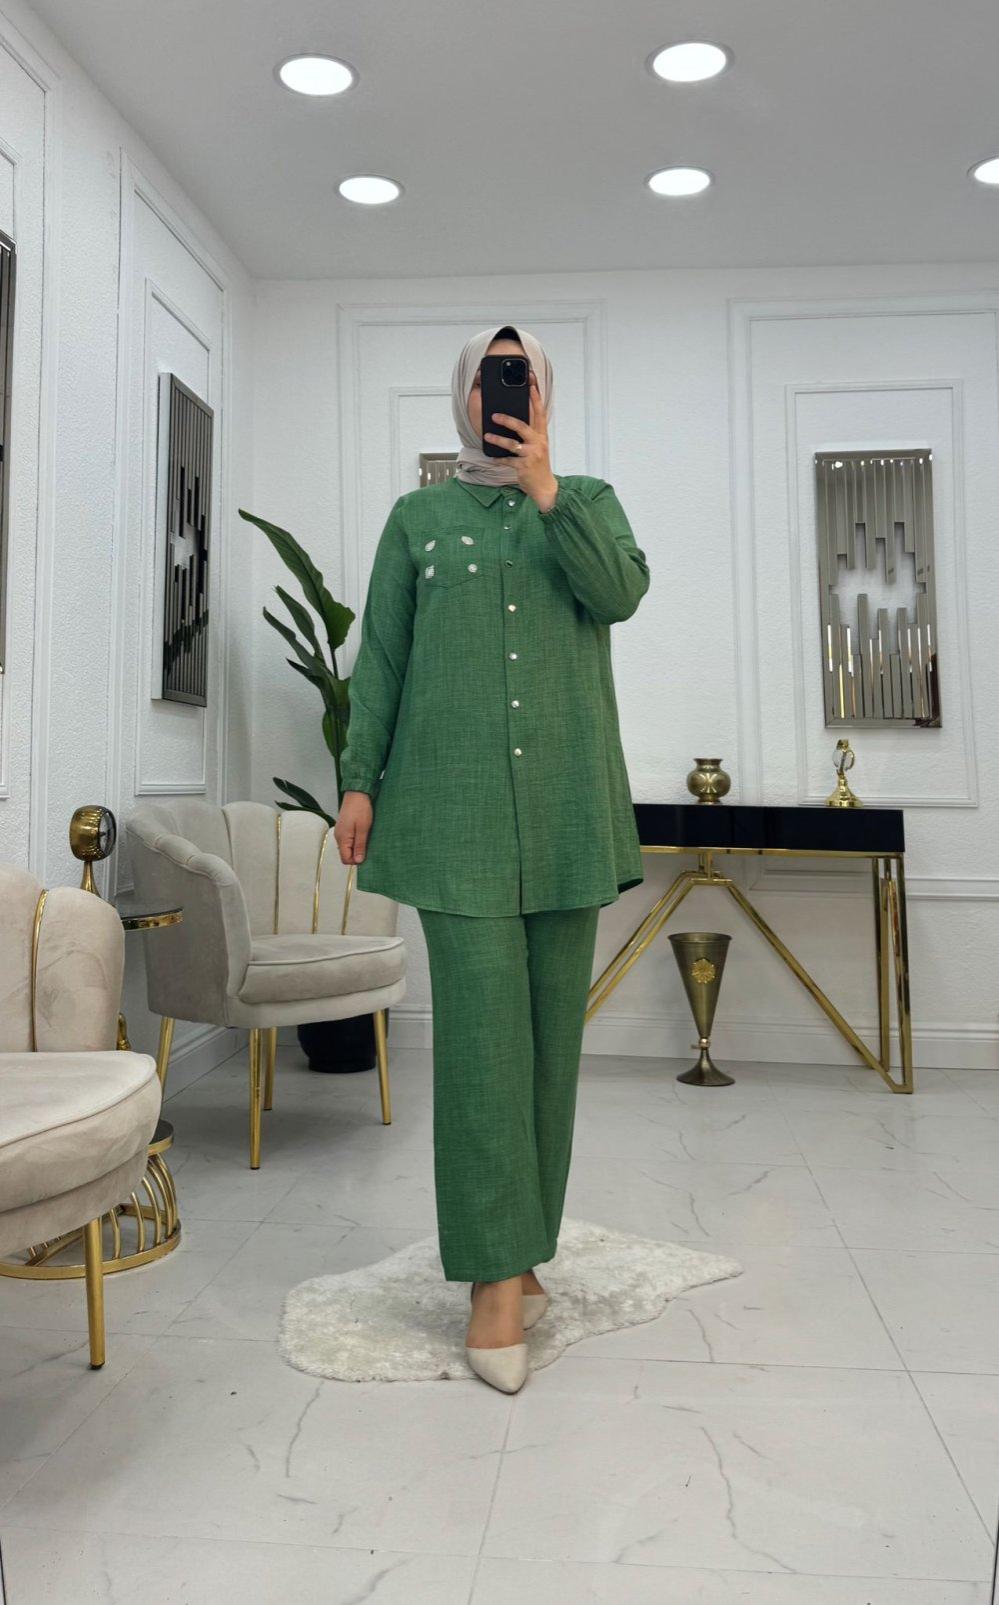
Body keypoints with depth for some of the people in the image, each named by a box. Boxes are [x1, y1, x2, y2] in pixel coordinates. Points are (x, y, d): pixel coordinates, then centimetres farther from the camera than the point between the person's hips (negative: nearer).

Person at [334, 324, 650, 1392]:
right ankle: (496, 1275, 0)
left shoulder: (587, 499, 17)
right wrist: (359, 780, 1)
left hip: (564, 800, 2)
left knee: (550, 1024, 4)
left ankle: (520, 1250, 18)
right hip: (455, 798, -1)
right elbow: (380, 656, 9)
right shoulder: (417, 516, 14)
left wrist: (543, 488, -9)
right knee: (480, 1024, -8)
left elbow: (622, 592, -4)